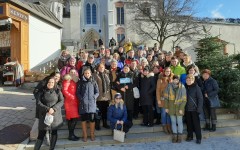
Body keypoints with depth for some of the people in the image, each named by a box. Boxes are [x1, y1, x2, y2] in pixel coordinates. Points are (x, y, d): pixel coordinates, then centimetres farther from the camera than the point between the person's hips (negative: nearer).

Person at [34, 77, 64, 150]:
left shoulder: (58, 91, 2)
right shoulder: (42, 92, 3)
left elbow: (61, 101, -5)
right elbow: (39, 103, -4)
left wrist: (53, 109, -18)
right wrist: (47, 109, -17)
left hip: (55, 115, 1)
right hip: (44, 115, -1)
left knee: (54, 132, 9)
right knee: (41, 133, 1)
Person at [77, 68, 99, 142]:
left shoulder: (93, 82, 7)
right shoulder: (81, 82, 7)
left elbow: (97, 92, 7)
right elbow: (78, 92, 6)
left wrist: (94, 97, -8)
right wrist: (81, 99, -8)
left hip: (92, 103, 0)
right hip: (83, 103, 0)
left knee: (92, 119, 0)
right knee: (83, 119, 6)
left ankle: (92, 134, 18)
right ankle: (85, 135, 20)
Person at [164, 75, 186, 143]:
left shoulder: (182, 87, -9)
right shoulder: (169, 86, -5)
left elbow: (184, 99, -7)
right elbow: (166, 97, 1)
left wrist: (181, 108, -11)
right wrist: (166, 107, 0)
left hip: (179, 107, -2)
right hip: (171, 107, 2)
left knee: (179, 122, 7)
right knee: (173, 122, 11)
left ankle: (179, 136, 23)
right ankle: (174, 135, 25)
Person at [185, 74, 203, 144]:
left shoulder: (196, 87, -8)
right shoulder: (185, 88, 5)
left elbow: (200, 98, -10)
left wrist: (199, 108, -14)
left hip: (194, 109, -4)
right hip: (187, 109, 4)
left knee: (196, 123, 3)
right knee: (189, 123, 13)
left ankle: (198, 138, 16)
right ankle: (190, 136, 27)